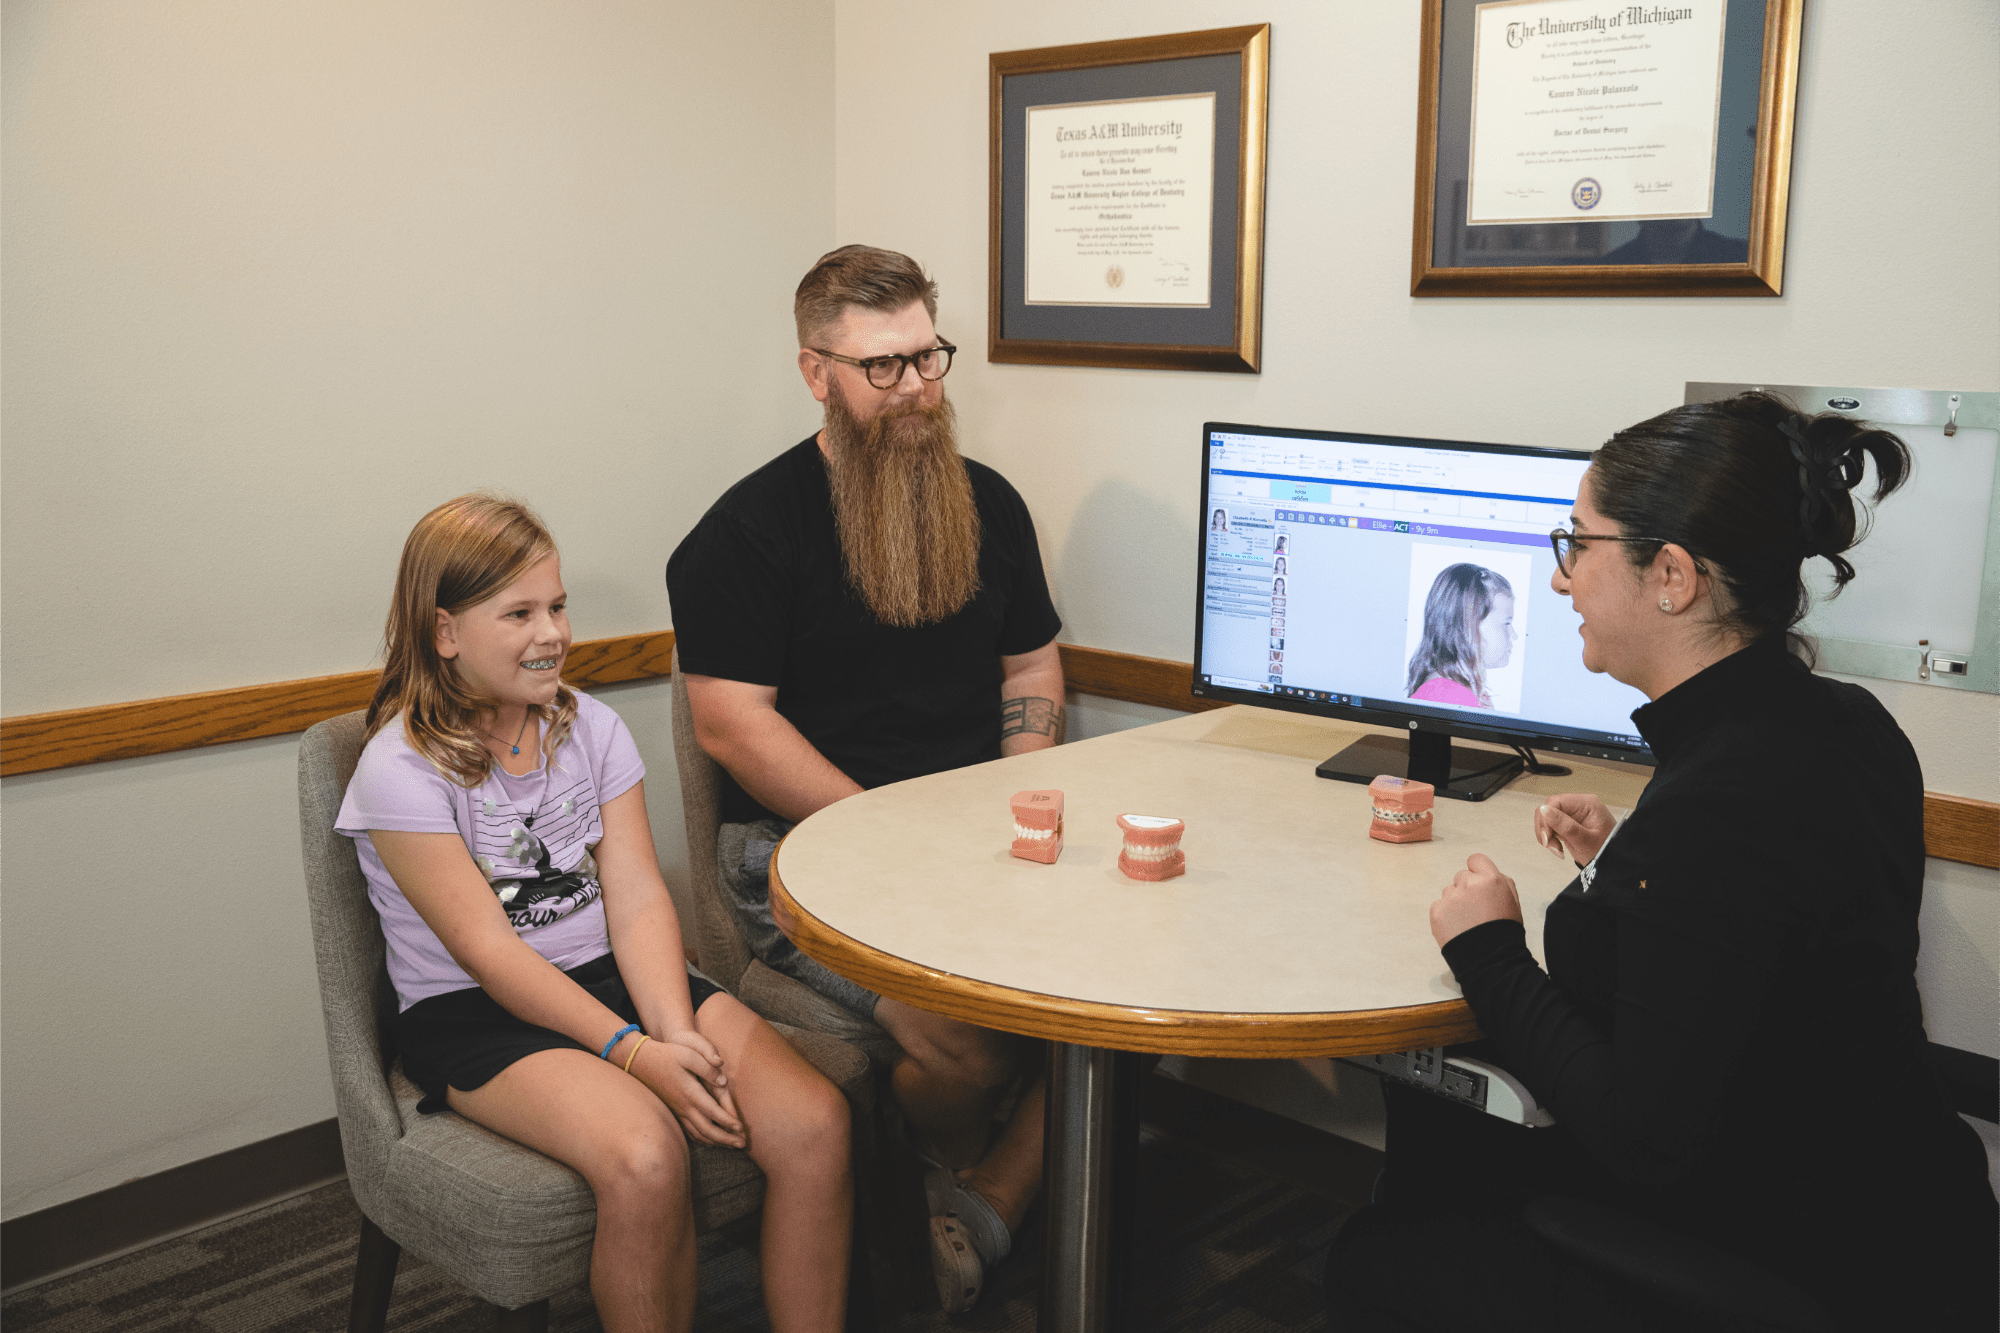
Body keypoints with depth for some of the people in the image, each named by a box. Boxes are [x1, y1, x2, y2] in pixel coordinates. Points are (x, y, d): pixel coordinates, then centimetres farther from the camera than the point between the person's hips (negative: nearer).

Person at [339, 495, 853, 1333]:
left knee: (814, 1122, -19)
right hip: (474, 1015, -4)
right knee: (644, 1156, -34)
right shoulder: (400, 771, -9)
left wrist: (678, 1035, -19)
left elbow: (638, 899, -2)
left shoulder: (592, 729, 6)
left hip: (612, 976, 5)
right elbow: (490, 953, -15)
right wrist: (634, 1052, -24)